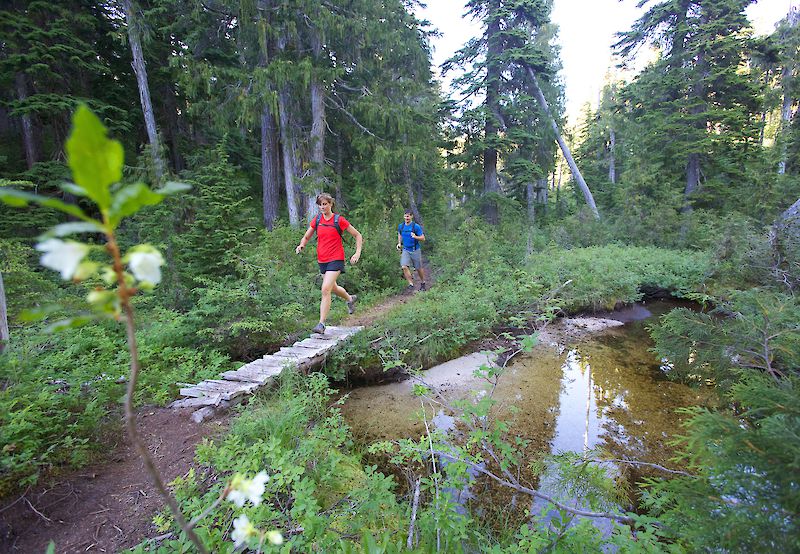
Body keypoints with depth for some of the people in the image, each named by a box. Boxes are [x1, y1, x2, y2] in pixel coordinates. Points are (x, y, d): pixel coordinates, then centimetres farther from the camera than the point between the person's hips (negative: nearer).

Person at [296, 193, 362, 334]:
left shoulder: (339, 220, -6)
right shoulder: (316, 220, 6)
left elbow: (358, 235, 1)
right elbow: (306, 237, 14)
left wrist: (357, 253, -10)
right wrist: (301, 245, -9)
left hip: (336, 259, -6)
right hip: (322, 260, 6)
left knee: (326, 289, -17)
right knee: (333, 288, 21)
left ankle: (321, 324, -11)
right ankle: (350, 299, 51)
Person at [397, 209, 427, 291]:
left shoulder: (416, 226, -13)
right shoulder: (401, 226, 0)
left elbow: (423, 238, -10)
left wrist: (415, 237, -30)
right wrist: (399, 243, 4)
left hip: (415, 250, -3)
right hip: (405, 250, 3)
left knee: (418, 268, 9)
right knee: (404, 267, -18)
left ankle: (423, 283, 34)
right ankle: (411, 284, -8)